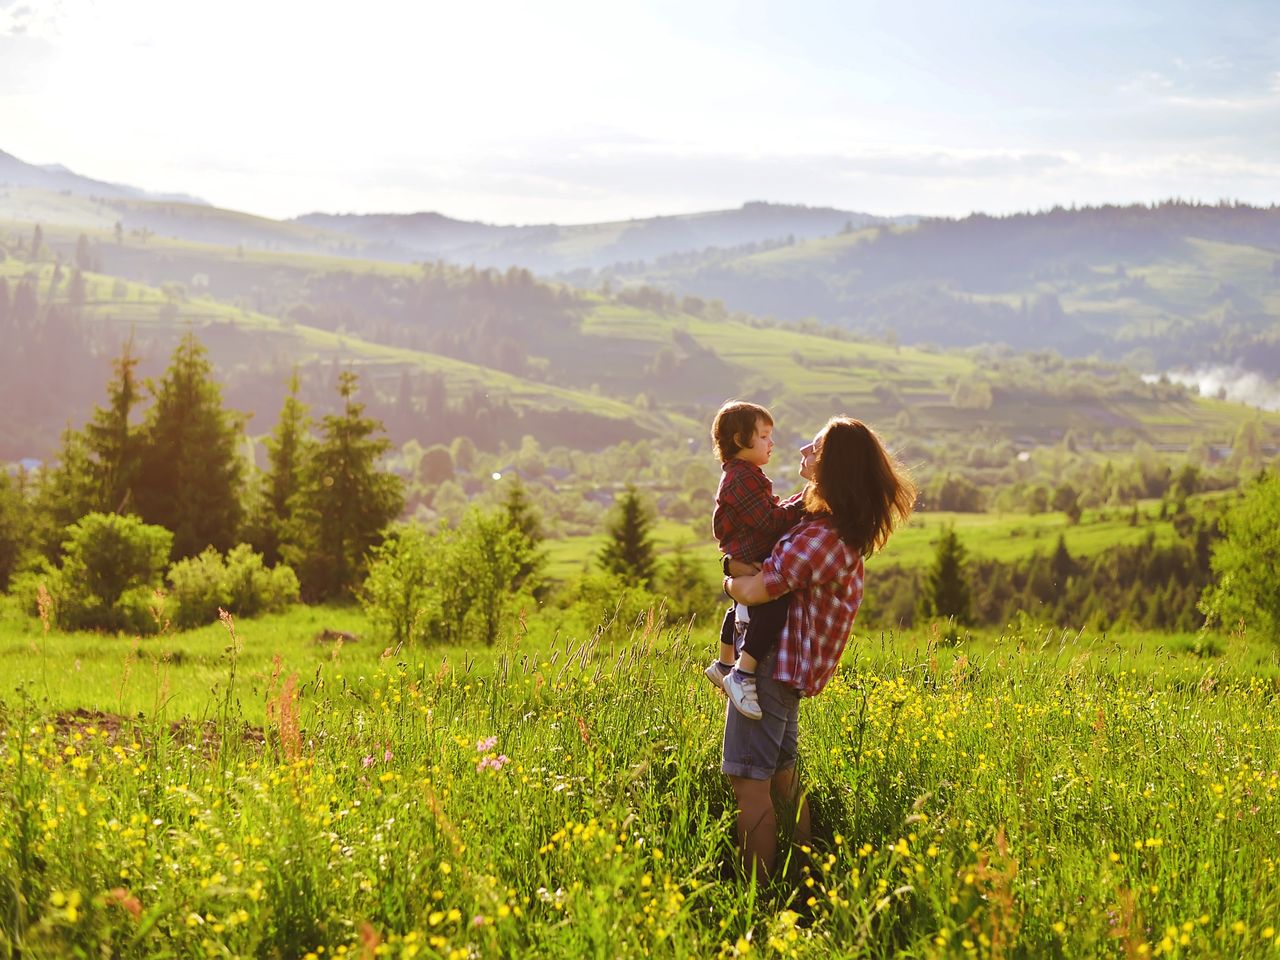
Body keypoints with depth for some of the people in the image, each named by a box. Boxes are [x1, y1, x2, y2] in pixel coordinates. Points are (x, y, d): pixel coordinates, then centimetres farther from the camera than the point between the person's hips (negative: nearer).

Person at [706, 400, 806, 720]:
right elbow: (771, 521, -23)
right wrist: (804, 504, -17)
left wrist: (800, 503, 7)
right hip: (749, 565, -12)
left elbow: (771, 513, 19)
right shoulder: (742, 478, -17)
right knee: (773, 610, -29)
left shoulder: (742, 476, 18)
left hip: (749, 566, 12)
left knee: (741, 611, 32)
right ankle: (742, 675, -29)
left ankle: (723, 665, 53)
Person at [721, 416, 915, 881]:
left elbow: (752, 591, -23)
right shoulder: (846, 530, 8)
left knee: (750, 781, -8)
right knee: (783, 776, 18)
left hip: (773, 665, -10)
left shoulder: (821, 537, -22)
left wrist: (729, 581, -2)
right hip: (790, 666, 10)